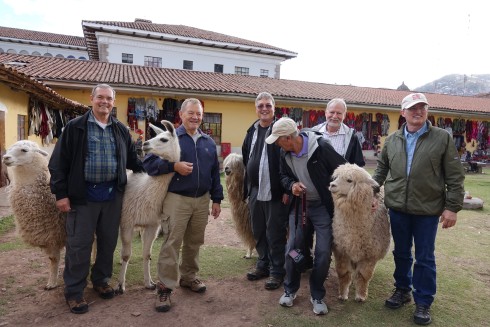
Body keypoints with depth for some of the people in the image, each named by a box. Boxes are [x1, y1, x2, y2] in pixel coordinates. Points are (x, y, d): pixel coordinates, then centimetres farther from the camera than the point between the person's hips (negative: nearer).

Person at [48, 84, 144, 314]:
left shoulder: (121, 130, 9)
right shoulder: (74, 127, -3)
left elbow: (132, 159, 16)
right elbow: (58, 162, -4)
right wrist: (61, 193, -8)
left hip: (113, 194, 4)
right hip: (83, 195, -3)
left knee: (108, 241, 13)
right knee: (79, 245, 4)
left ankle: (101, 280, 33)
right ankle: (74, 291, 20)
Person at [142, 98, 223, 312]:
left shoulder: (209, 143, 11)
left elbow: (215, 174, 15)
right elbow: (148, 163, -7)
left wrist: (216, 199, 11)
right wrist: (174, 166, -21)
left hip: (202, 200, 5)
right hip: (177, 199, -4)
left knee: (194, 243, 15)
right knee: (172, 244, -4)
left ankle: (188, 277, 32)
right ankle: (165, 286, 8)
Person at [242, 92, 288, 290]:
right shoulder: (252, 131, 13)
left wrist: (287, 189, -16)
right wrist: (247, 187, 16)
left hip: (275, 192, -6)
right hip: (255, 192, 7)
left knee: (275, 234, 4)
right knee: (258, 232, 16)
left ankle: (277, 271, 19)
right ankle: (263, 264, 33)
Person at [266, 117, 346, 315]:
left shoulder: (321, 147, -22)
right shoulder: (285, 154, -4)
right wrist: (291, 185, -14)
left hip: (323, 206, -4)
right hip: (299, 205, 4)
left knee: (323, 252, -1)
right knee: (292, 249, 6)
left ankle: (317, 296, 21)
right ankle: (290, 290, 28)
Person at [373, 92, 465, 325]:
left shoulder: (443, 138, -4)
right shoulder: (392, 140, 5)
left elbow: (455, 177, -5)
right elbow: (381, 168, 15)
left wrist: (452, 207, -8)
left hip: (428, 210, -3)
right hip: (397, 208, 3)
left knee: (425, 258, 9)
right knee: (401, 253, 17)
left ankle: (423, 302, 25)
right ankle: (402, 290, 36)